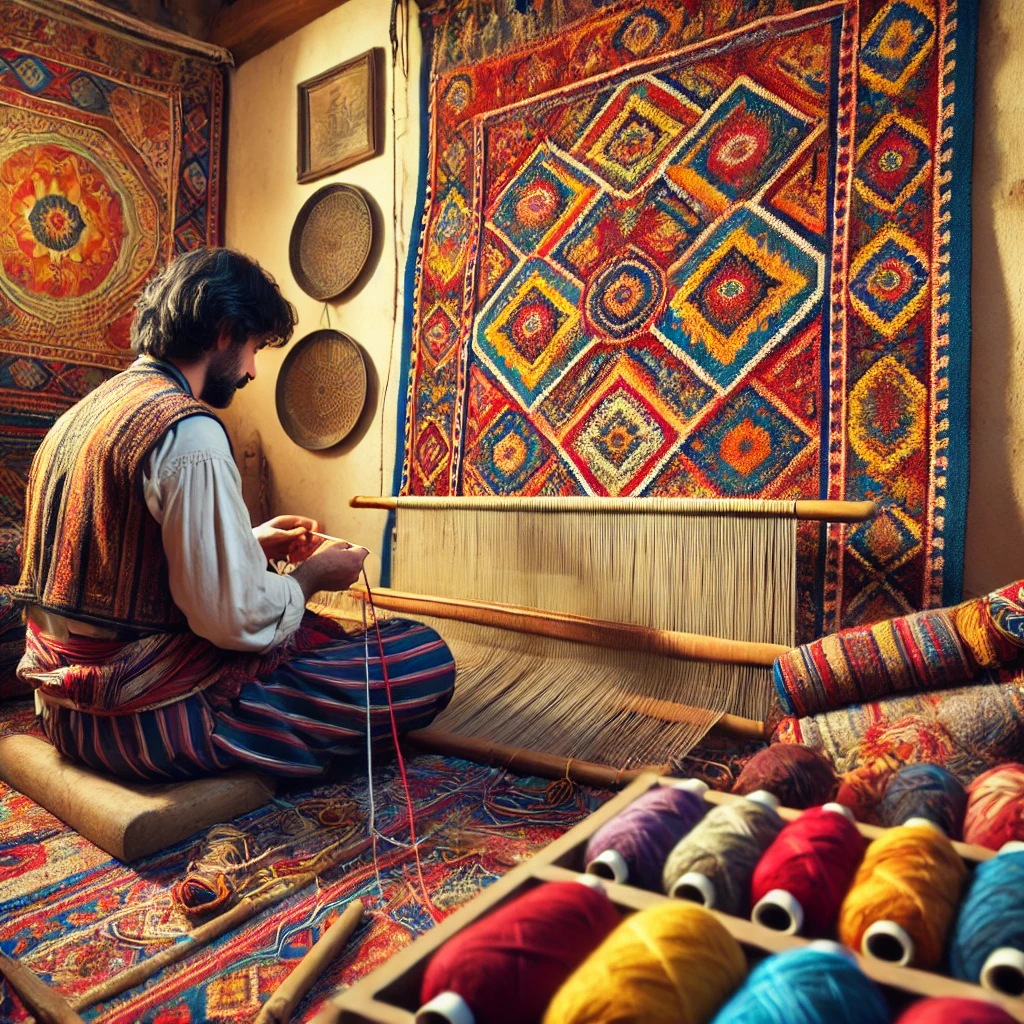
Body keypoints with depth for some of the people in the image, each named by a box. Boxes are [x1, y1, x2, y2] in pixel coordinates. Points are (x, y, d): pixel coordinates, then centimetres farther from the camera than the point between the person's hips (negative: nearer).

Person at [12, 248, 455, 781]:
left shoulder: (83, 412, 10)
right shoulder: (188, 430, -21)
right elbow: (237, 618, -24)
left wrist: (251, 545, 14)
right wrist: (314, 572, -5)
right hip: (151, 720, -10)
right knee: (427, 658, -9)